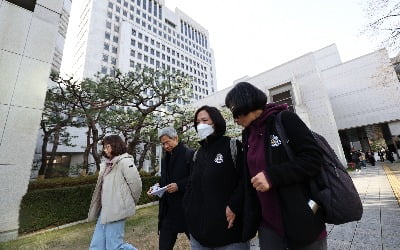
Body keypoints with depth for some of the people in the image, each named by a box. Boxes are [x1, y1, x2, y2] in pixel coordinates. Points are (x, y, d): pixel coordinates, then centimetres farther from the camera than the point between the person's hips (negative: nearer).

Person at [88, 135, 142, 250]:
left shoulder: (124, 161, -15)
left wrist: (131, 202, -1)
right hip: (104, 210, 9)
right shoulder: (108, 164, 14)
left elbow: (136, 184, -16)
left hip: (116, 210, -8)